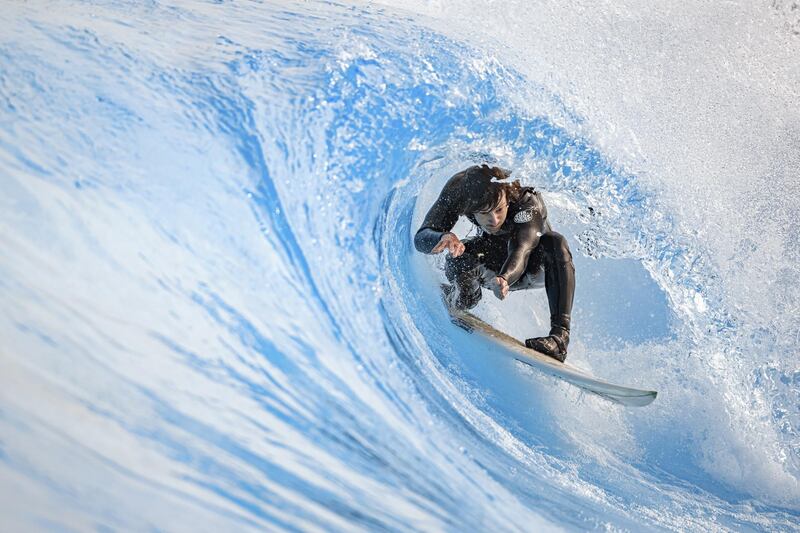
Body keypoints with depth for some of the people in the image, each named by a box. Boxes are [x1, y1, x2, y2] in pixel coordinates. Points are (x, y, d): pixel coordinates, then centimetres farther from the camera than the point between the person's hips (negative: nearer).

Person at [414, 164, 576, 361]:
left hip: (533, 263, -2)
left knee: (555, 243, -36)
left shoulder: (527, 201, -37)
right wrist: (443, 238, -54)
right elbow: (421, 238, -31)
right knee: (457, 262, -31)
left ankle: (560, 334, -38)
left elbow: (521, 250, -51)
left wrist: (504, 279, -72)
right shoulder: (457, 189, -29)